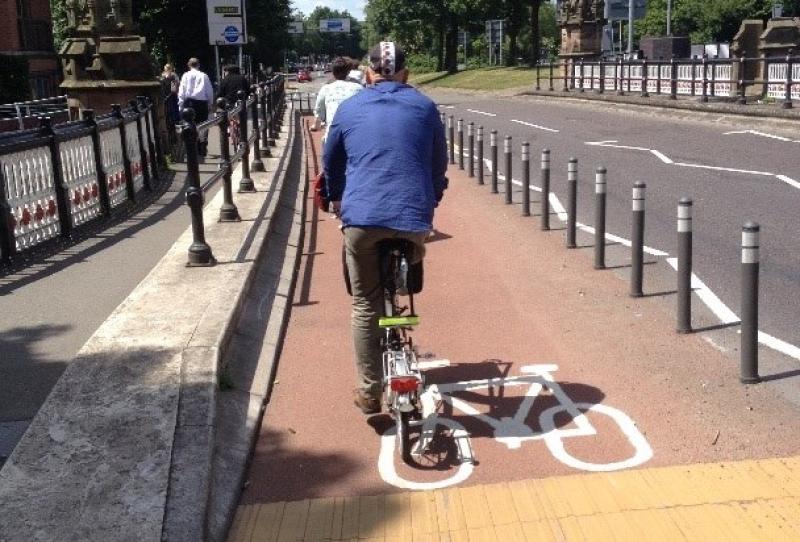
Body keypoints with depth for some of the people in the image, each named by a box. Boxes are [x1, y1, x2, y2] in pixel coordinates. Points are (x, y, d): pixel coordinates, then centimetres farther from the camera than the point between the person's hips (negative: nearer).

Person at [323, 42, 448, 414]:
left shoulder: (349, 108, 13)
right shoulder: (424, 107, 13)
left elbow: (331, 163, 23)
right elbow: (439, 164, 18)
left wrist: (337, 200, 40)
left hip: (362, 216, 0)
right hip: (414, 216, 1)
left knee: (365, 306, 10)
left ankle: (369, 393, 14)